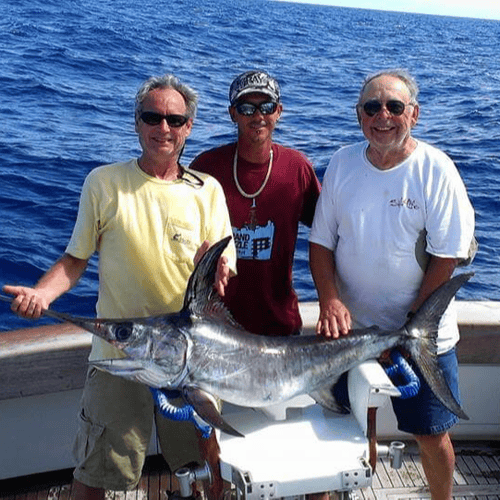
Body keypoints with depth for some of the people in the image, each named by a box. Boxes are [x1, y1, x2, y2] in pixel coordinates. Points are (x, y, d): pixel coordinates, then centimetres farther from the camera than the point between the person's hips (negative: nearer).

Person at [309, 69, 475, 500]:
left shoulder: (435, 169, -11)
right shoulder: (343, 163, -1)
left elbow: (448, 255, -12)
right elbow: (321, 241, 3)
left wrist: (410, 327, -15)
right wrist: (329, 300, -12)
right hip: (349, 326, 3)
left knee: (431, 433, 8)